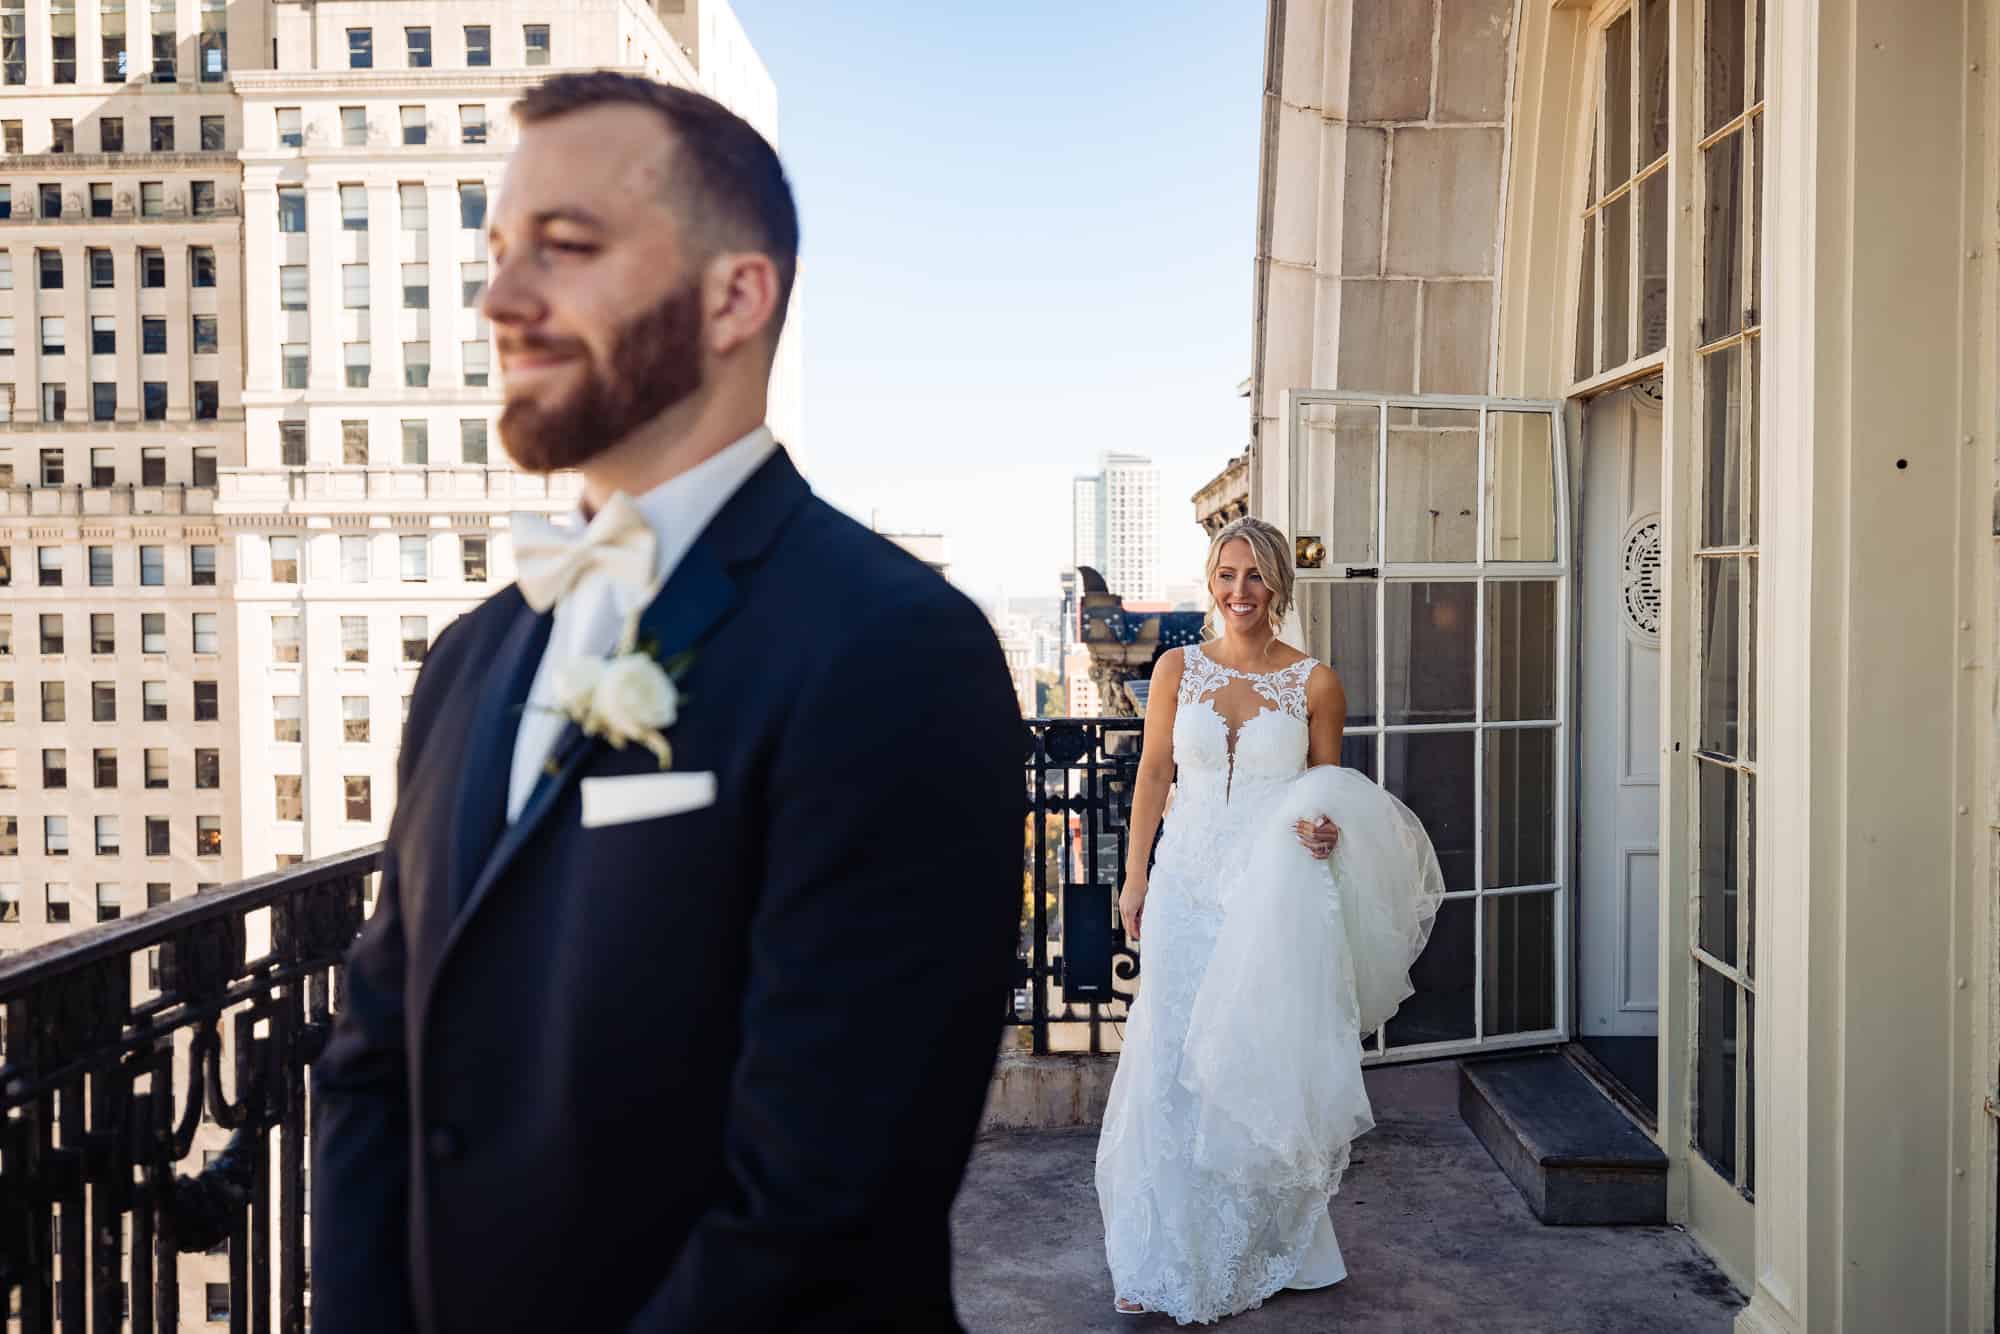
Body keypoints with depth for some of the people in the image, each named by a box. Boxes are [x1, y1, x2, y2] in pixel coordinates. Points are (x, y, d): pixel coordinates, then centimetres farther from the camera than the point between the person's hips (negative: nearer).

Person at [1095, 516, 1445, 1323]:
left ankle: (1246, 1253, 23)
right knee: (1174, 1064, 3)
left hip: (1277, 893, -1)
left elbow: (1332, 791, 8)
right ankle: (1173, 1258, 17)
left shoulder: (1314, 683, 0)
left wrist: (1324, 828, -14)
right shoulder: (1178, 669, 4)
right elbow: (1154, 776, 6)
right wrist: (1135, 878, 3)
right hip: (1188, 886, 2)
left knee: (1261, 1065, 4)